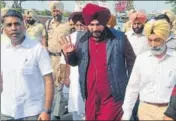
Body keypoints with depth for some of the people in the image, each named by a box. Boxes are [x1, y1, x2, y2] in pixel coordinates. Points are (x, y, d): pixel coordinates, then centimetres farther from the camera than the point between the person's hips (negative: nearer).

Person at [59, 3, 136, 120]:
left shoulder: (119, 38, -12)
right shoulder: (82, 37, -1)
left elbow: (131, 62, 0)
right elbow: (75, 62, 11)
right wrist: (69, 54, -10)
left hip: (112, 97, -4)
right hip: (90, 96, 4)